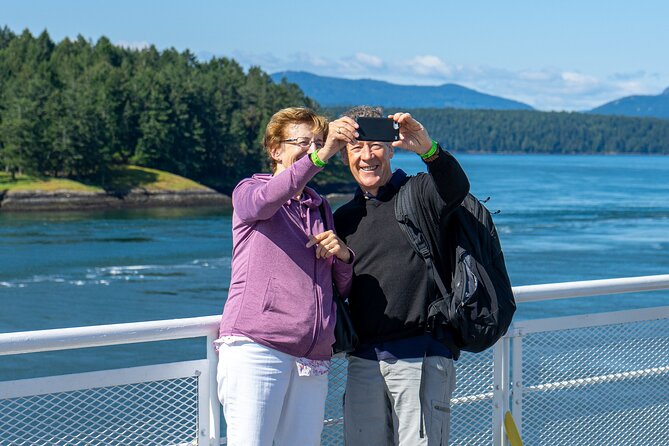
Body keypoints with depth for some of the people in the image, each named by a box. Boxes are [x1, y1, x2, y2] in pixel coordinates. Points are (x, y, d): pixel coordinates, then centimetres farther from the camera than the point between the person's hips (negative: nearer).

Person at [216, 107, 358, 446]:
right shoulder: (248, 191, 7)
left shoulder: (322, 209, 23)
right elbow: (263, 201, -21)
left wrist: (343, 255, 1)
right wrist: (319, 157, -34)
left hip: (313, 358, 5)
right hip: (255, 346, -5)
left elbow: (345, 289, 24)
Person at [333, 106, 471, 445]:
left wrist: (429, 150, -41)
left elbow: (456, 189, -22)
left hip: (422, 356, -5)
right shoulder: (344, 218, 17)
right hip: (364, 360, 5)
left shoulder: (419, 193, 2)